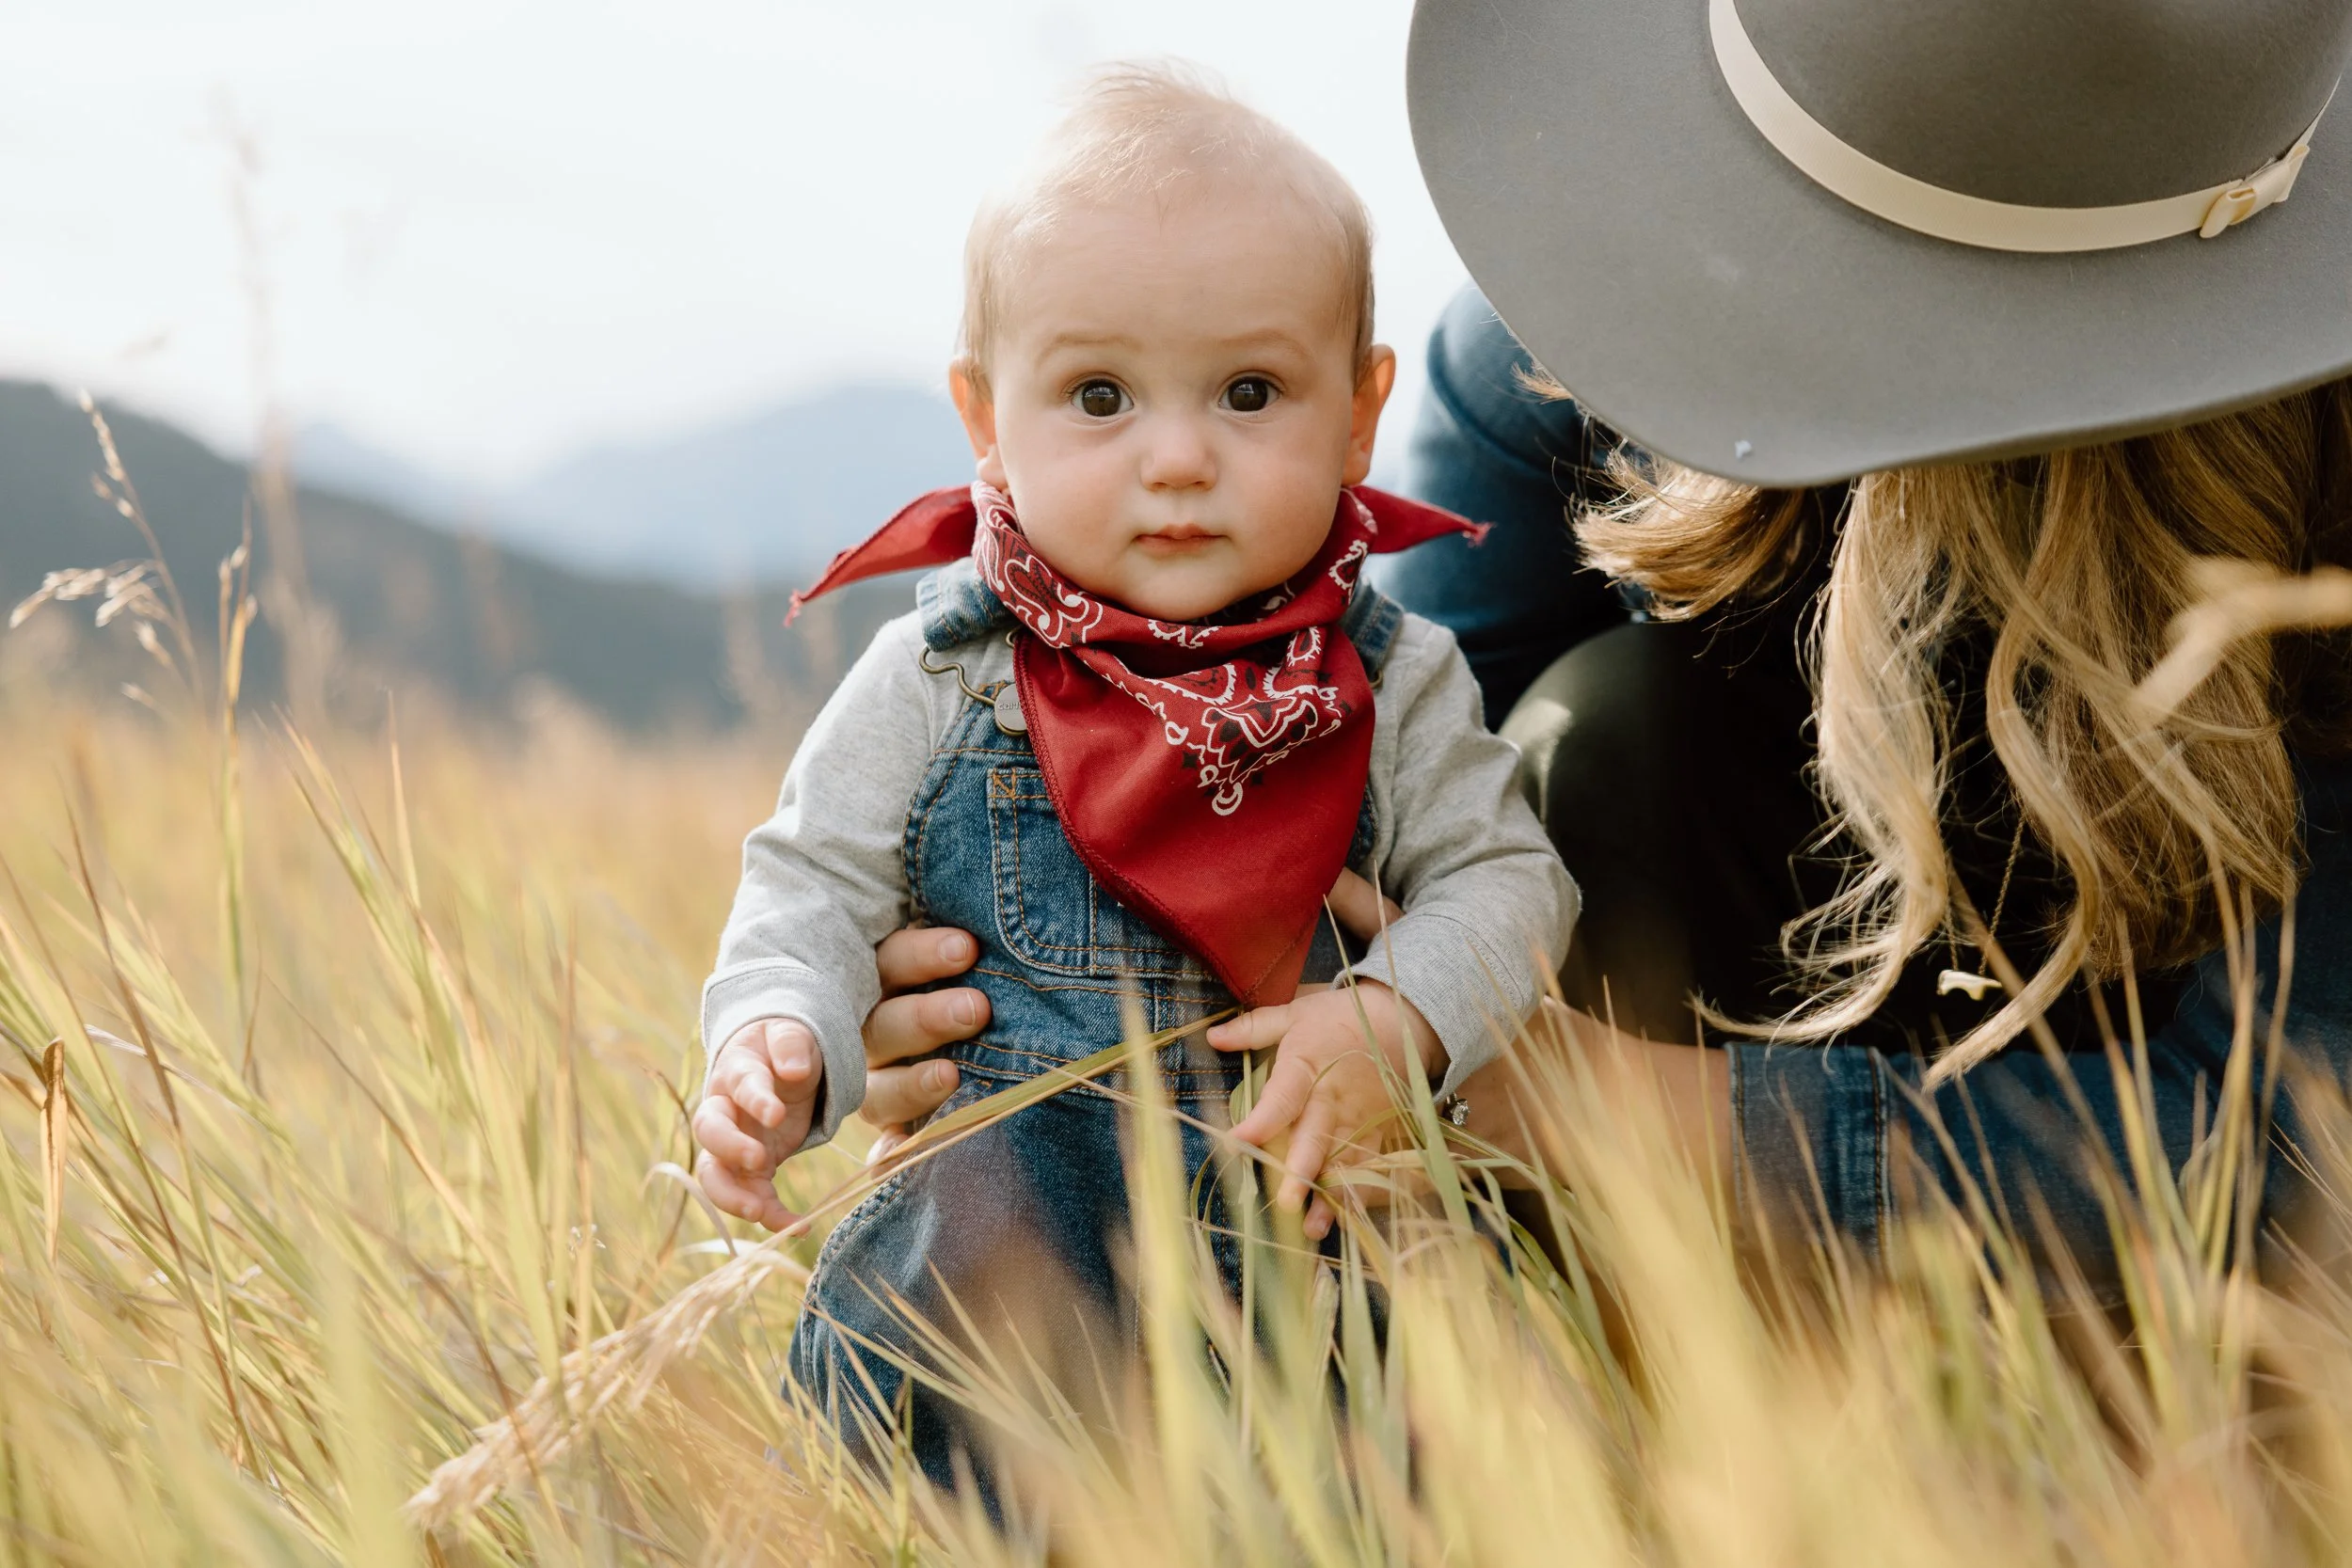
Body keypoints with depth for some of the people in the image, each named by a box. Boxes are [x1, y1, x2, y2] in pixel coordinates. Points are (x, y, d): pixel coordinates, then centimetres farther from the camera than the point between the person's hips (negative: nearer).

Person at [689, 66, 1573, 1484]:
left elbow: (1504, 876, 2)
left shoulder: (1391, 685, 0)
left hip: (1298, 1218, 1)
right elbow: (817, 887, 0)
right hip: (1001, 1234, 0)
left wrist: (1397, 1020, -17)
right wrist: (777, 1046, -21)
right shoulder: (934, 685, -3)